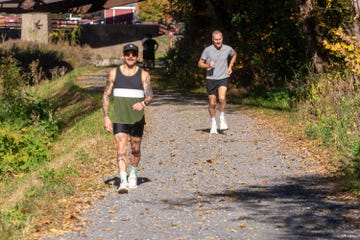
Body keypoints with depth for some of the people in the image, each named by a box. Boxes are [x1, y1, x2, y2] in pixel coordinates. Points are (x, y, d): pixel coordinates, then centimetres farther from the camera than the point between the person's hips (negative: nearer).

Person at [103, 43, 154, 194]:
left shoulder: (143, 75, 1)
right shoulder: (114, 73, 3)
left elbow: (149, 95, -7)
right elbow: (106, 95, 6)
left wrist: (143, 103, -30)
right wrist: (106, 117, -2)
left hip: (137, 118, 1)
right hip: (119, 118, -1)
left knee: (135, 149, 13)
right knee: (121, 149, -14)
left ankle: (133, 174, 37)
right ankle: (123, 181, -22)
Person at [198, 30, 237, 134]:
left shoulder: (228, 49, 0)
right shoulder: (207, 50, -6)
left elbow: (234, 54, 24)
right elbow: (200, 64, 0)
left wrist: (230, 67, 12)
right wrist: (208, 65, -20)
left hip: (223, 78, 0)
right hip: (211, 79, 0)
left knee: (222, 98, -24)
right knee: (212, 103, 5)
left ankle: (222, 118, -2)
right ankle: (213, 124, 24)